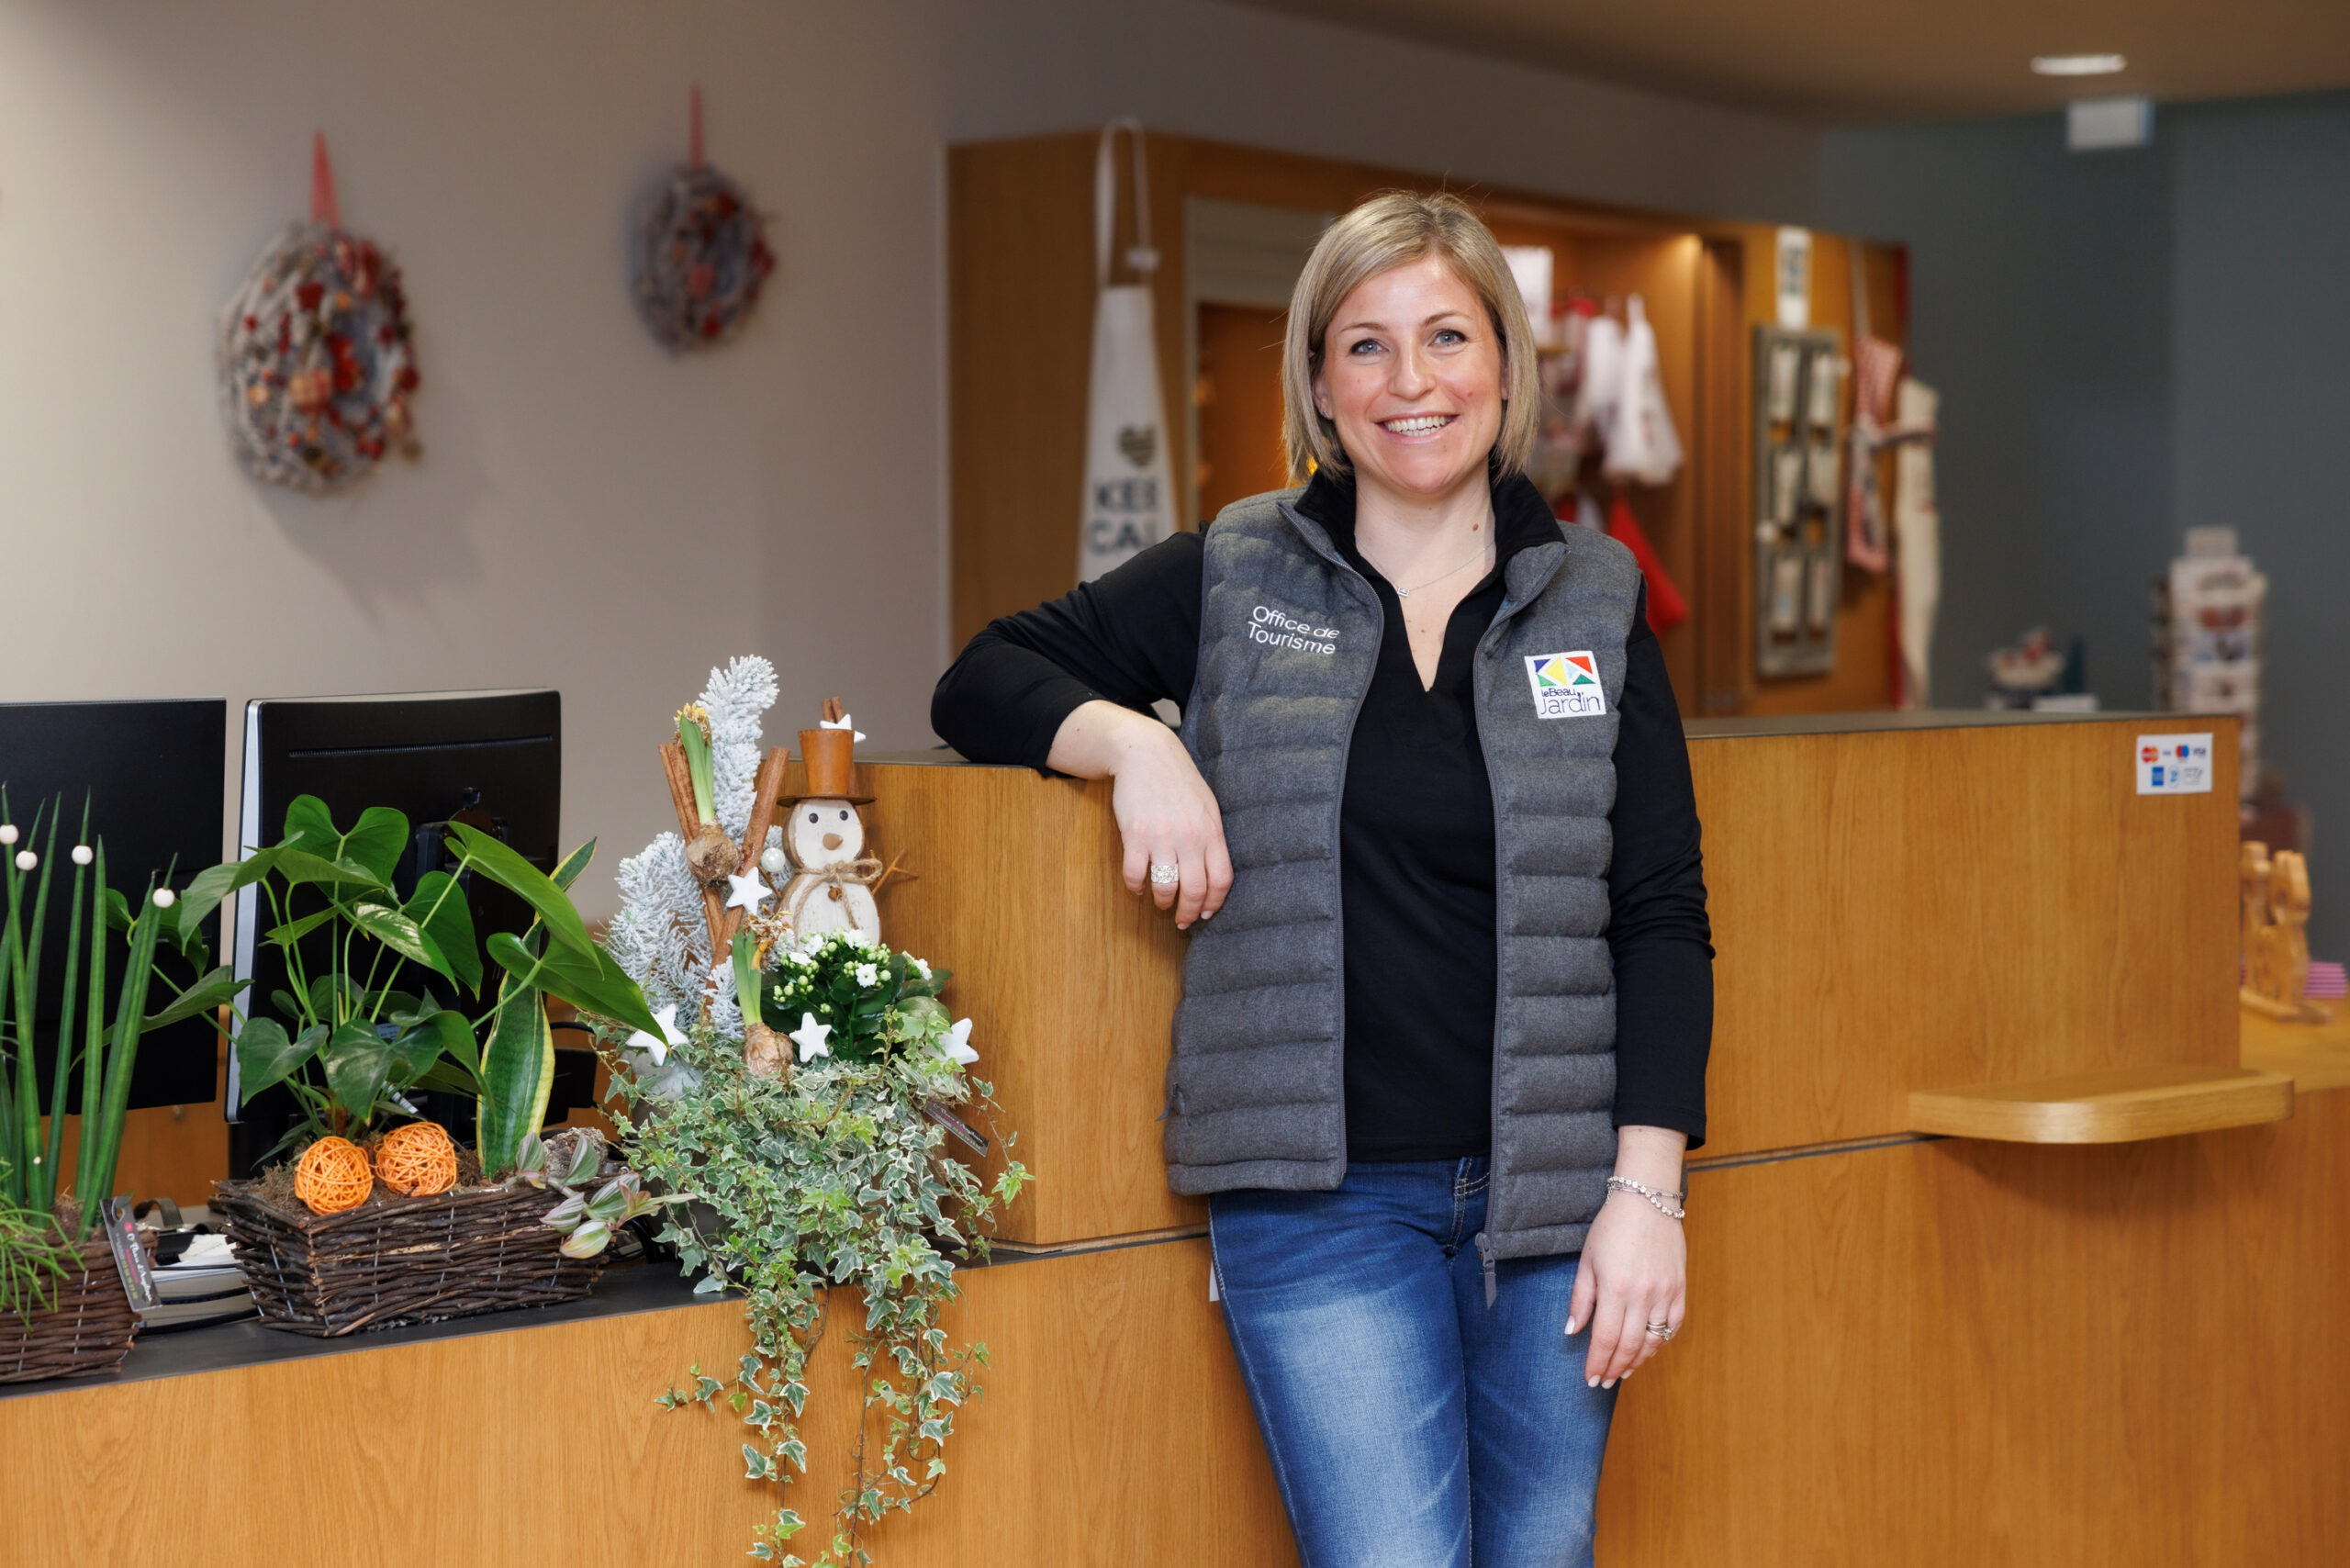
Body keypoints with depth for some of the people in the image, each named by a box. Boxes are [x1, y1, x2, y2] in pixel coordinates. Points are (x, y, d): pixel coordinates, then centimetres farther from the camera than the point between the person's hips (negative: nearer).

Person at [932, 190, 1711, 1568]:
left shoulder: (1595, 602, 7)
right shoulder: (1231, 580, 5)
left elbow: (1663, 917, 4)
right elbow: (983, 682, 9)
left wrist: (1648, 1187, -5)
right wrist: (1128, 737, -12)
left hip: (1548, 1191, 2)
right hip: (1322, 1194, -2)